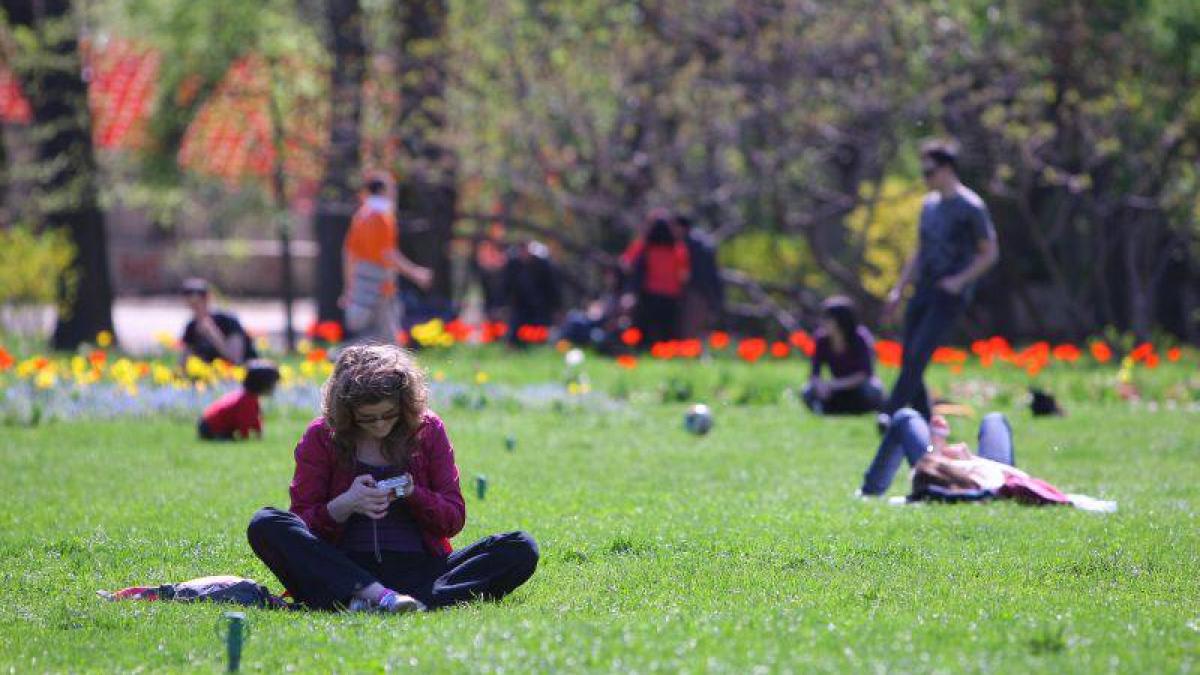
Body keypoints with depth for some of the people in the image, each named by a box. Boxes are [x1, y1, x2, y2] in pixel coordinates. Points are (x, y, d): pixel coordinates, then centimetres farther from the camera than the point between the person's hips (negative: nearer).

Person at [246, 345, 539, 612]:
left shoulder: (427, 429, 9)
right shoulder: (322, 436, 4)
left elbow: (454, 519, 9)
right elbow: (302, 522, 3)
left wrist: (413, 494, -10)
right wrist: (345, 505, -16)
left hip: (420, 568, 2)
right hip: (346, 571, -2)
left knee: (521, 549, -22)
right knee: (265, 525, -27)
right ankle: (380, 596, -44)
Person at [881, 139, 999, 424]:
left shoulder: (971, 207, -6)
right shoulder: (930, 204, 16)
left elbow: (991, 253, -4)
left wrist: (960, 280, -15)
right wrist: (898, 290, 16)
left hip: (950, 295, -8)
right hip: (923, 293, 8)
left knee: (918, 356, -19)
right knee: (909, 360, 2)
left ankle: (891, 414, -27)